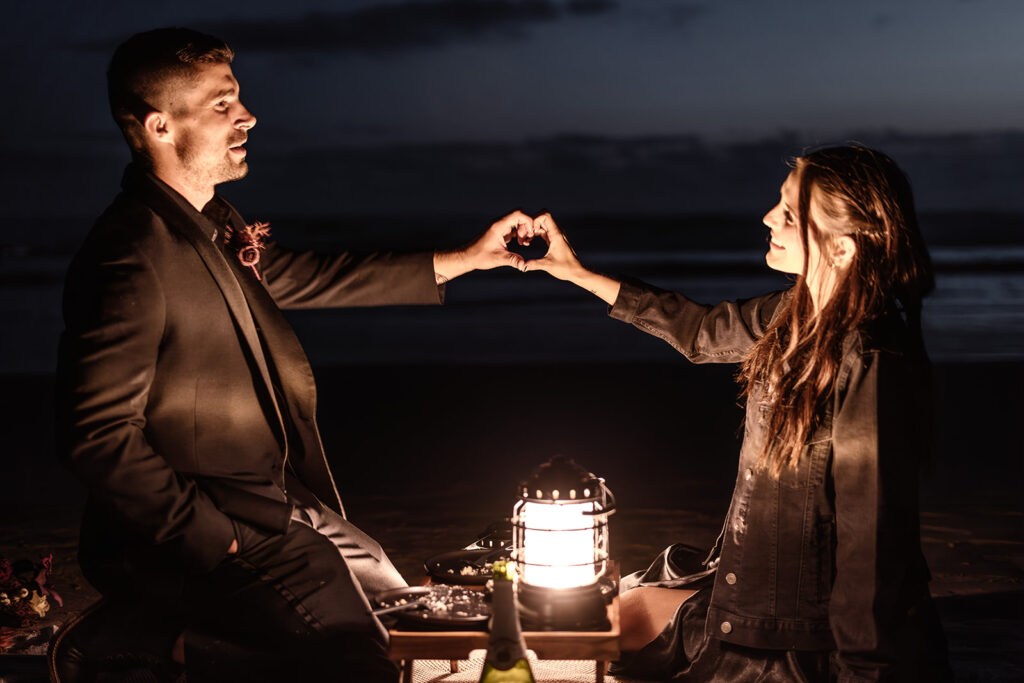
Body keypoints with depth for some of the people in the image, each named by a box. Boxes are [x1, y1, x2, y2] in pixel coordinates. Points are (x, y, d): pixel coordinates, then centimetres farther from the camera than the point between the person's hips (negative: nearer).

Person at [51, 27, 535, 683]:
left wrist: (464, 258, 18)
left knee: (386, 593, 22)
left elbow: (305, 277, 20)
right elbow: (98, 435, -26)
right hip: (187, 530, -10)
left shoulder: (211, 222, 8)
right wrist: (211, 537, -22)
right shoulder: (132, 259, -24)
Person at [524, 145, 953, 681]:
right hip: (749, 585, 8)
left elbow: (872, 541, -26)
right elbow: (703, 332, 16)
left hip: (811, 636, -8)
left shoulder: (872, 366, -29)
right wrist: (579, 274, 19)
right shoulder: (794, 314, -3)